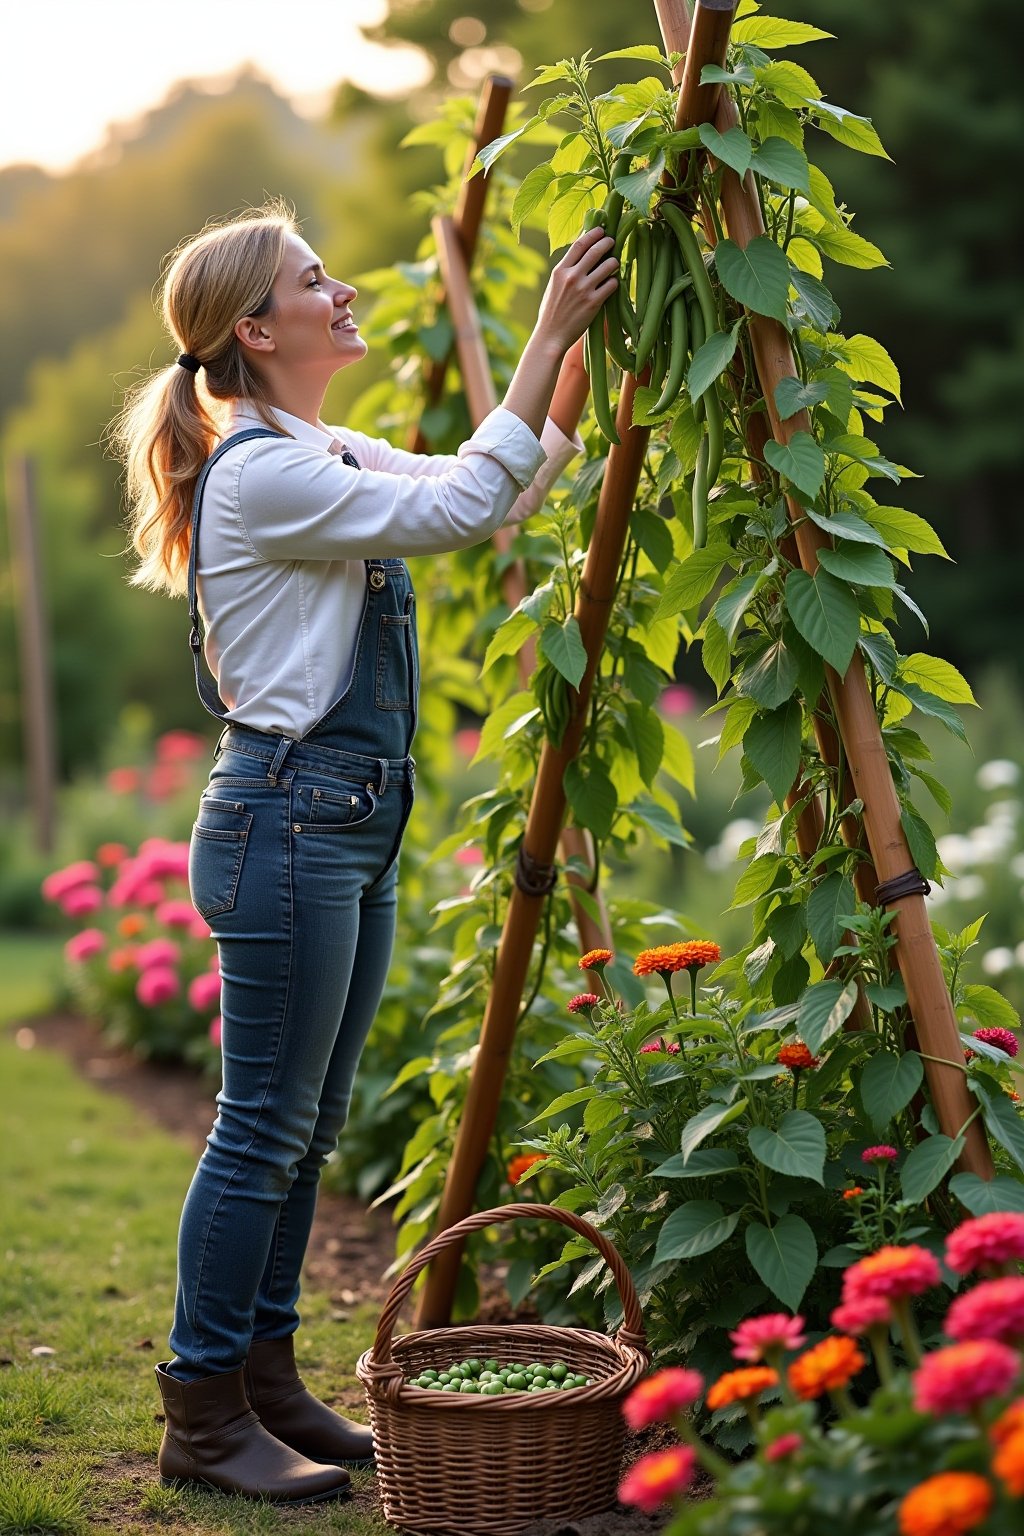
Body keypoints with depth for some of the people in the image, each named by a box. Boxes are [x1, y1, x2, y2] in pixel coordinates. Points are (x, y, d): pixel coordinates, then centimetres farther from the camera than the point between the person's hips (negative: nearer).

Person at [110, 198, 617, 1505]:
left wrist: (583, 364, 7)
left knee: (307, 1127, 14)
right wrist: (547, 334, -17)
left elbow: (500, 492, 17)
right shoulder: (259, 472, -15)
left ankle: (264, 1382, 24)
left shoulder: (330, 455, 15)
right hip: (286, 818, -10)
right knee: (262, 1129, -3)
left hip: (355, 820, 10)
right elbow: (464, 509, -20)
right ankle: (202, 1417, 8)